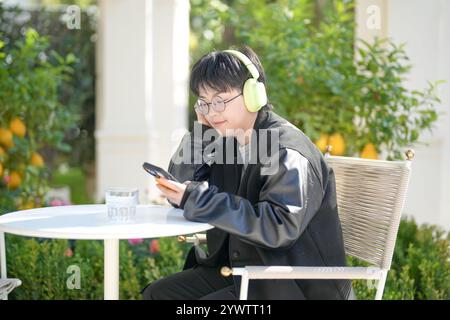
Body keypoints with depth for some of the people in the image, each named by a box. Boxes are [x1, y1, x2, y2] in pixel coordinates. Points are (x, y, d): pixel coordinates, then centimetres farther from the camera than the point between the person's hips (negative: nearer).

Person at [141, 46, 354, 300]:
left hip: (297, 285, -8)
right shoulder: (226, 142, 7)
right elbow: (180, 194, 8)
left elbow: (282, 226, -30)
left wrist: (198, 198, -31)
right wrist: (200, 129, -3)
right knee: (157, 294, 0)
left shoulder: (288, 152, -18)